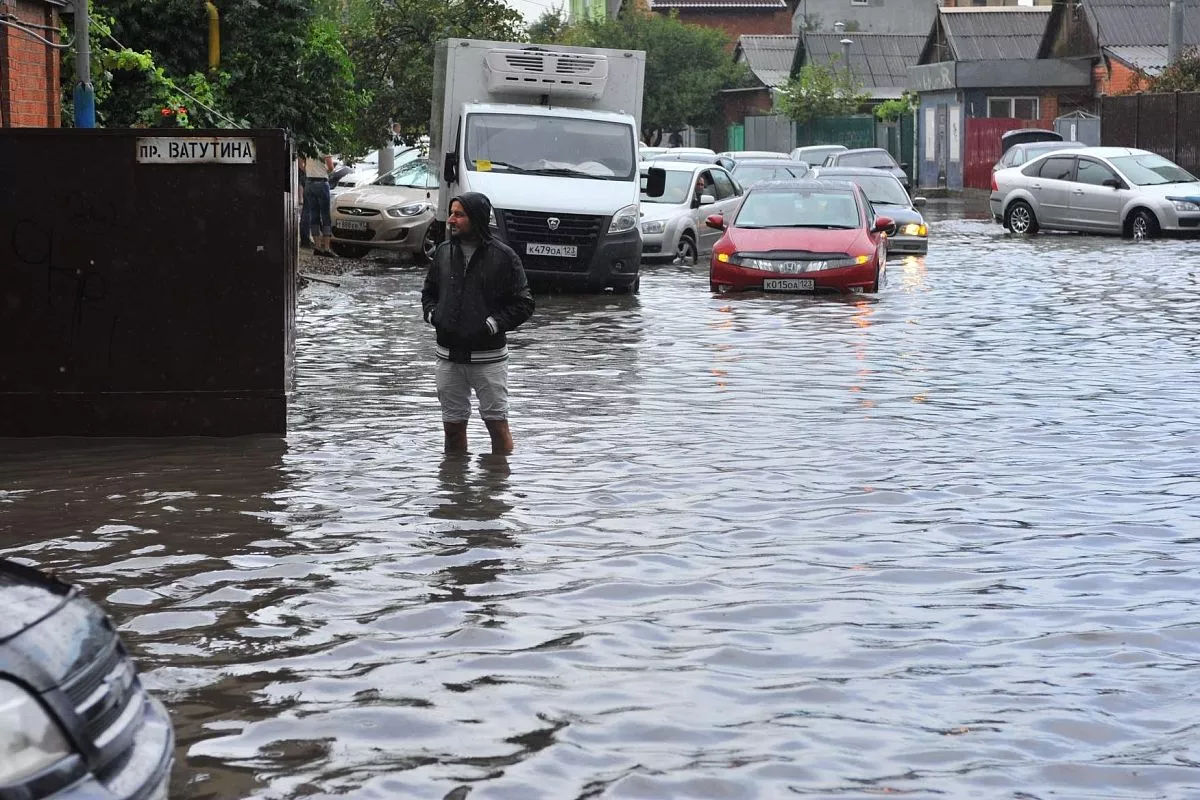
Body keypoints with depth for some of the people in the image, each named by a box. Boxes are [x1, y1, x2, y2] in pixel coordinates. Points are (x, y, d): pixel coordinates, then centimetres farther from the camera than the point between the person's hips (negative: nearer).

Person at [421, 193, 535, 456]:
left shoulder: (503, 256, -7)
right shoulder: (443, 252, 6)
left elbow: (523, 305, -6)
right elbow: (428, 292, 20)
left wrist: (490, 326, -15)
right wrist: (434, 316, 0)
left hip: (488, 356, -4)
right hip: (449, 356, 4)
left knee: (497, 424, -1)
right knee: (453, 425, 9)